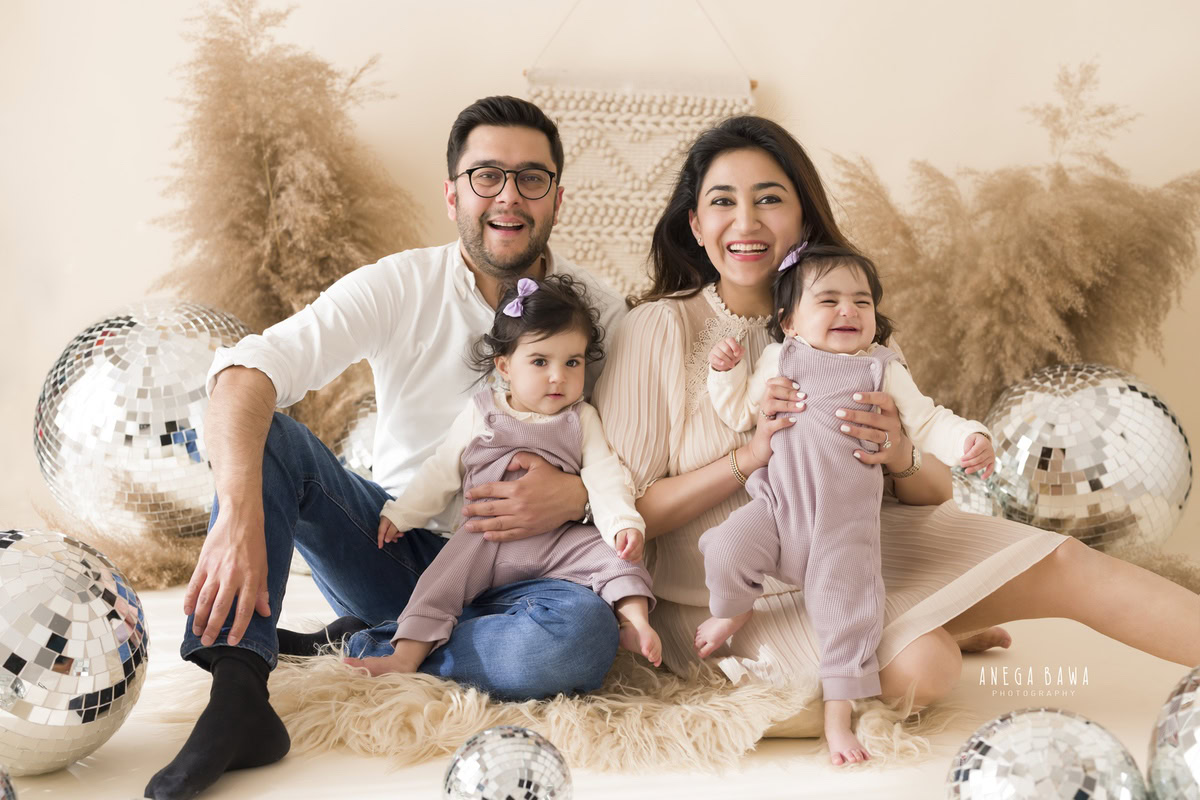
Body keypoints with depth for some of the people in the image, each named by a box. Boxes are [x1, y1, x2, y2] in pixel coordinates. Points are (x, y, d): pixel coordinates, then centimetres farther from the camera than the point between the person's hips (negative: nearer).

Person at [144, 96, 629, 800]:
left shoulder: (599, 313, -5)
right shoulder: (402, 286, -8)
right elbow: (248, 370, -22)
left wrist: (580, 494, -24)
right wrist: (239, 516, -39)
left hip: (512, 575, 0)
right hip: (391, 550, 1)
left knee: (584, 634, -34)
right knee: (263, 432, -22)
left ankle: (357, 649, -14)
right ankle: (238, 695, -32)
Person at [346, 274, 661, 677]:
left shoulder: (582, 420, 8)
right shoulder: (480, 413, 8)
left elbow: (604, 477, -1)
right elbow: (442, 471, 14)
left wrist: (625, 524, -19)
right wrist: (400, 513, 10)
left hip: (558, 542, 0)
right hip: (487, 540, 0)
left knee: (610, 552, -22)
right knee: (442, 578, -16)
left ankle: (635, 622, -27)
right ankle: (406, 656, -16)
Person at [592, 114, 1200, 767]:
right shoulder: (660, 329, -10)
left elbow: (936, 491, 4)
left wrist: (901, 458, -20)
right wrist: (749, 456, -25)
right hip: (738, 595, -5)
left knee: (1059, 561, -12)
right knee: (918, 669, -26)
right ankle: (946, 632, 6)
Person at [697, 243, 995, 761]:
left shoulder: (882, 369, 7)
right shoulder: (778, 358, 11)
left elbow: (926, 421, 5)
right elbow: (741, 414, 14)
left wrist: (969, 439, -13)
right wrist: (726, 371, -3)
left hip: (844, 522, 0)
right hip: (775, 504, 1)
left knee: (847, 609, -7)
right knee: (726, 550, -21)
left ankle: (838, 713, 7)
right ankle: (733, 612, 14)